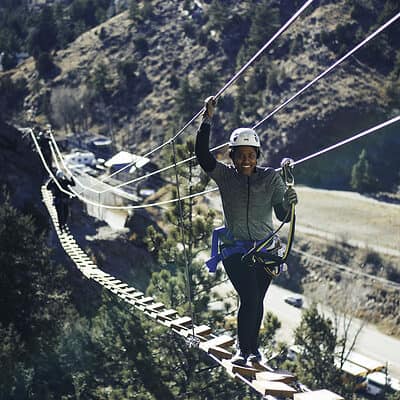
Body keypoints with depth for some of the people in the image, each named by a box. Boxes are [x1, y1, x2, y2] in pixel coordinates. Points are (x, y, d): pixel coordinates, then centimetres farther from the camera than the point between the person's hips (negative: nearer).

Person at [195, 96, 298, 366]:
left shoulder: (271, 178, -2)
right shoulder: (225, 175, -2)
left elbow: (283, 216, -6)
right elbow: (202, 155, -18)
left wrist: (288, 203, -29)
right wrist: (207, 121, -26)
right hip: (235, 249, -2)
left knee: (256, 301, 9)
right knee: (250, 298, -15)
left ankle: (252, 348, 29)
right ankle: (244, 349, -1)